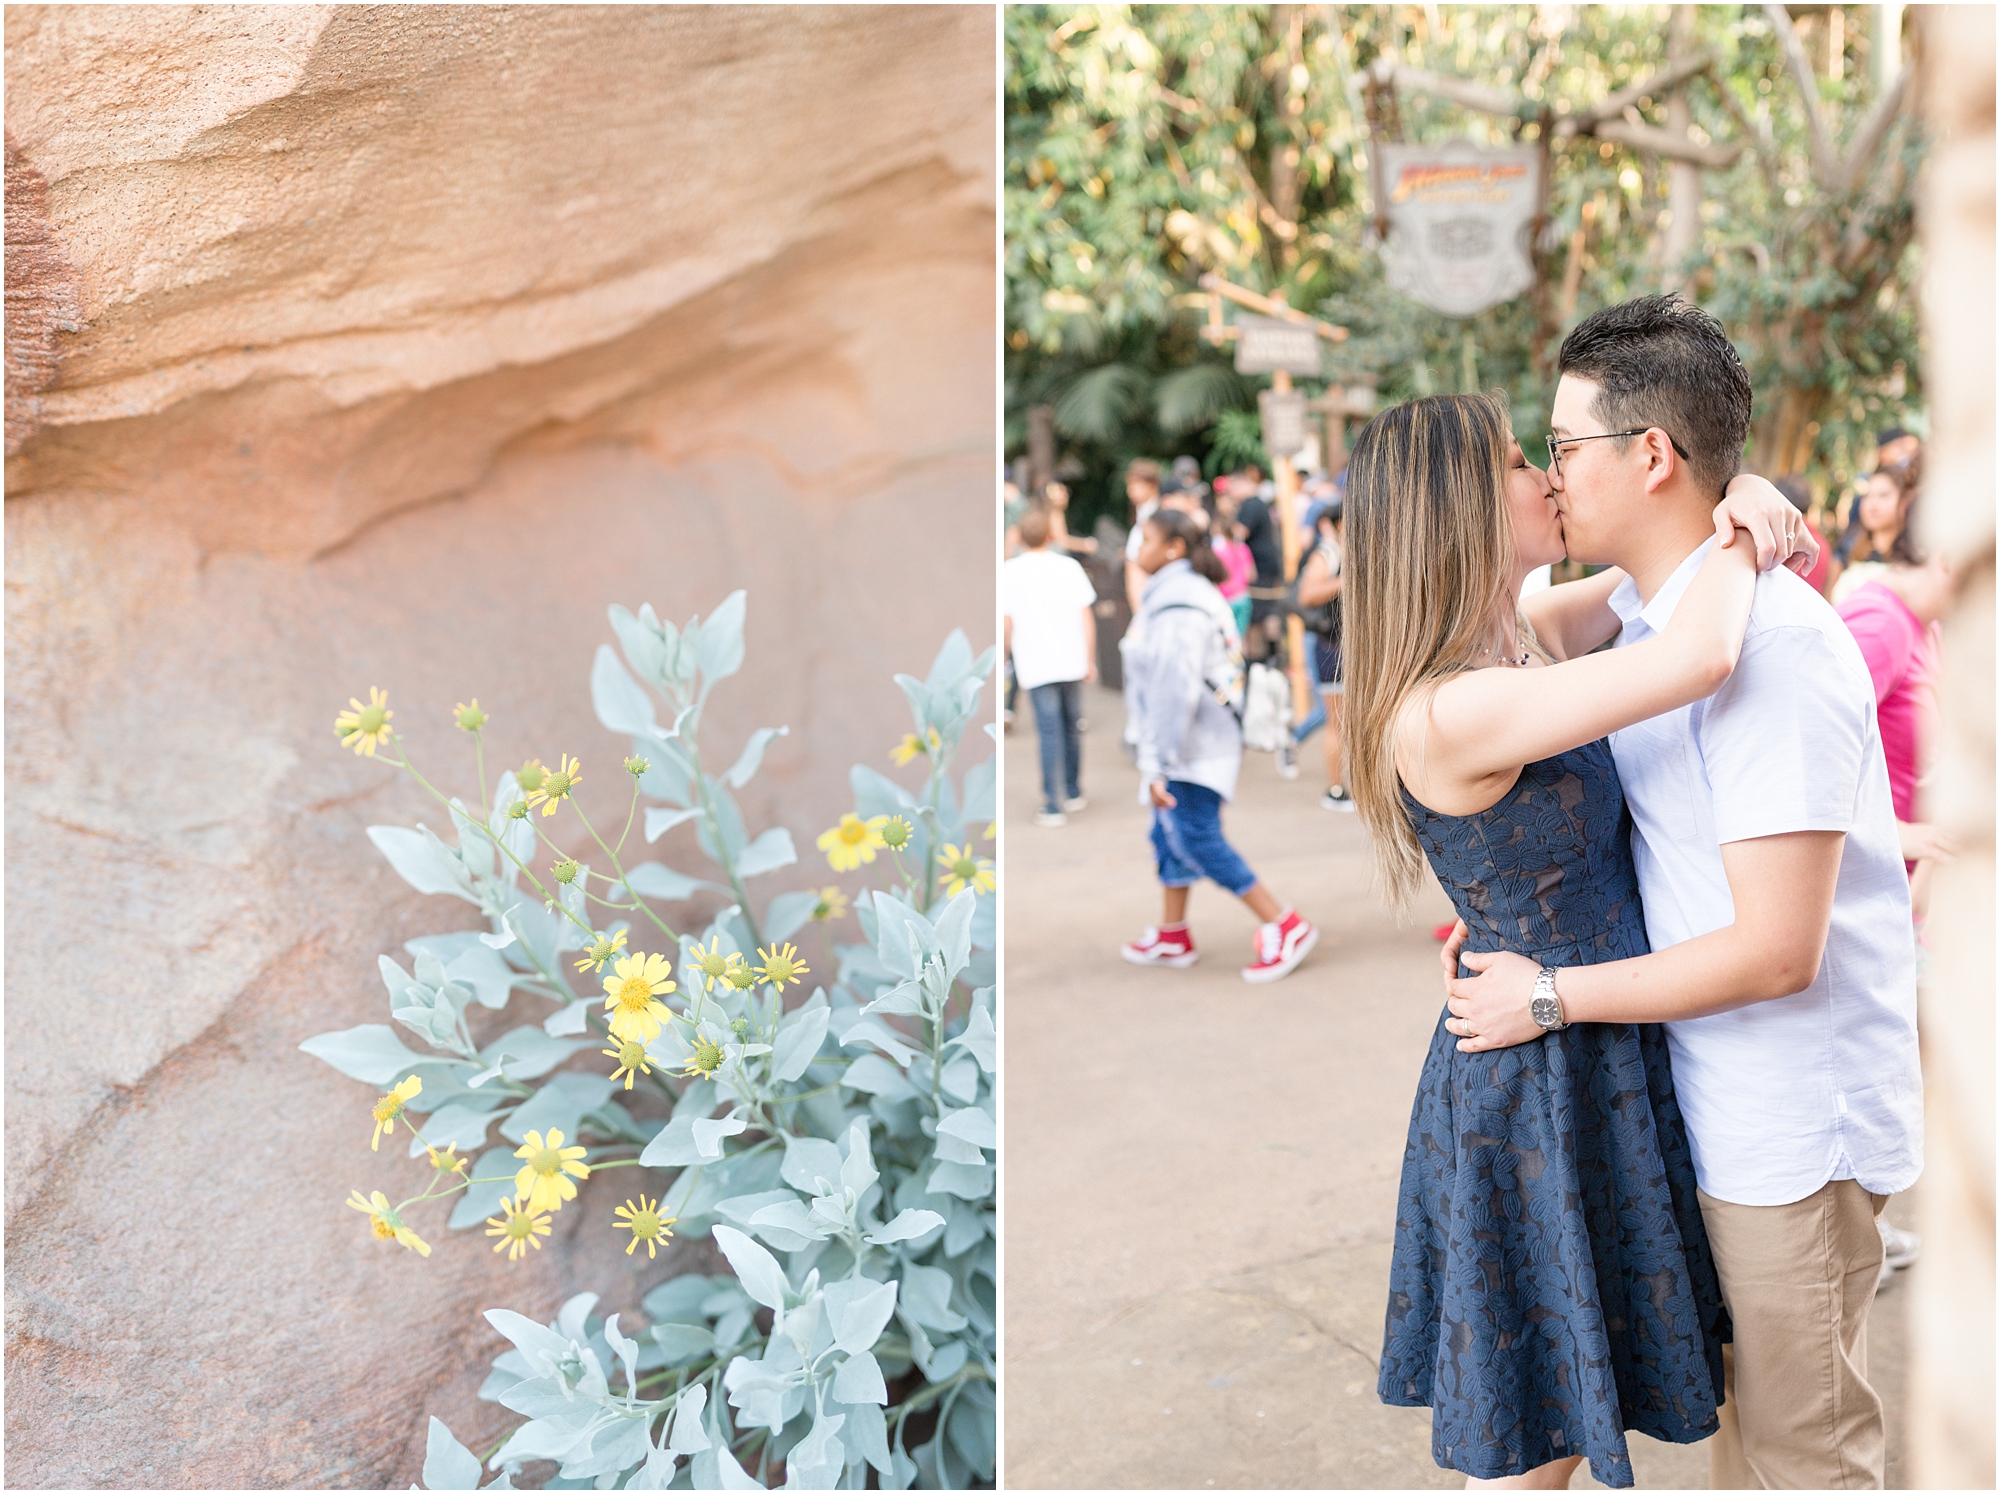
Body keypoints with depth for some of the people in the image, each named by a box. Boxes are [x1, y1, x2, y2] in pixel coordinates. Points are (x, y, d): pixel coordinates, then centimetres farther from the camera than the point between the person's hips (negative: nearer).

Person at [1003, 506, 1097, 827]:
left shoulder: (1007, 572, -3)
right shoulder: (1069, 567, 3)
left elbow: (1006, 623, -5)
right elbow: (1087, 618, 3)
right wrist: (1090, 661, 11)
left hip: (1036, 665, -3)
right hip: (1072, 661, 3)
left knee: (1049, 733, -2)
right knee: (1072, 727, 17)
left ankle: (1054, 807, -4)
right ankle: (1074, 793, 29)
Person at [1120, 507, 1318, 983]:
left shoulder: (1177, 608, -19)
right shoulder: (1192, 593, 14)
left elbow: (1173, 690, -25)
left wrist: (1156, 765, -25)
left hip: (1191, 748, -11)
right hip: (1196, 744, 11)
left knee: (1198, 840, -9)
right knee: (1169, 834, 15)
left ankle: (1284, 928, -4)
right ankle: (1172, 937, 25)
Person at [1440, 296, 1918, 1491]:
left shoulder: (1769, 642, -25)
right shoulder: (1650, 618, 5)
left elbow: (1775, 948, -26)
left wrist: (1549, 996, -19)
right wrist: (1508, 926, 6)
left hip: (1796, 1121, -9)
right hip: (1720, 1106, 9)